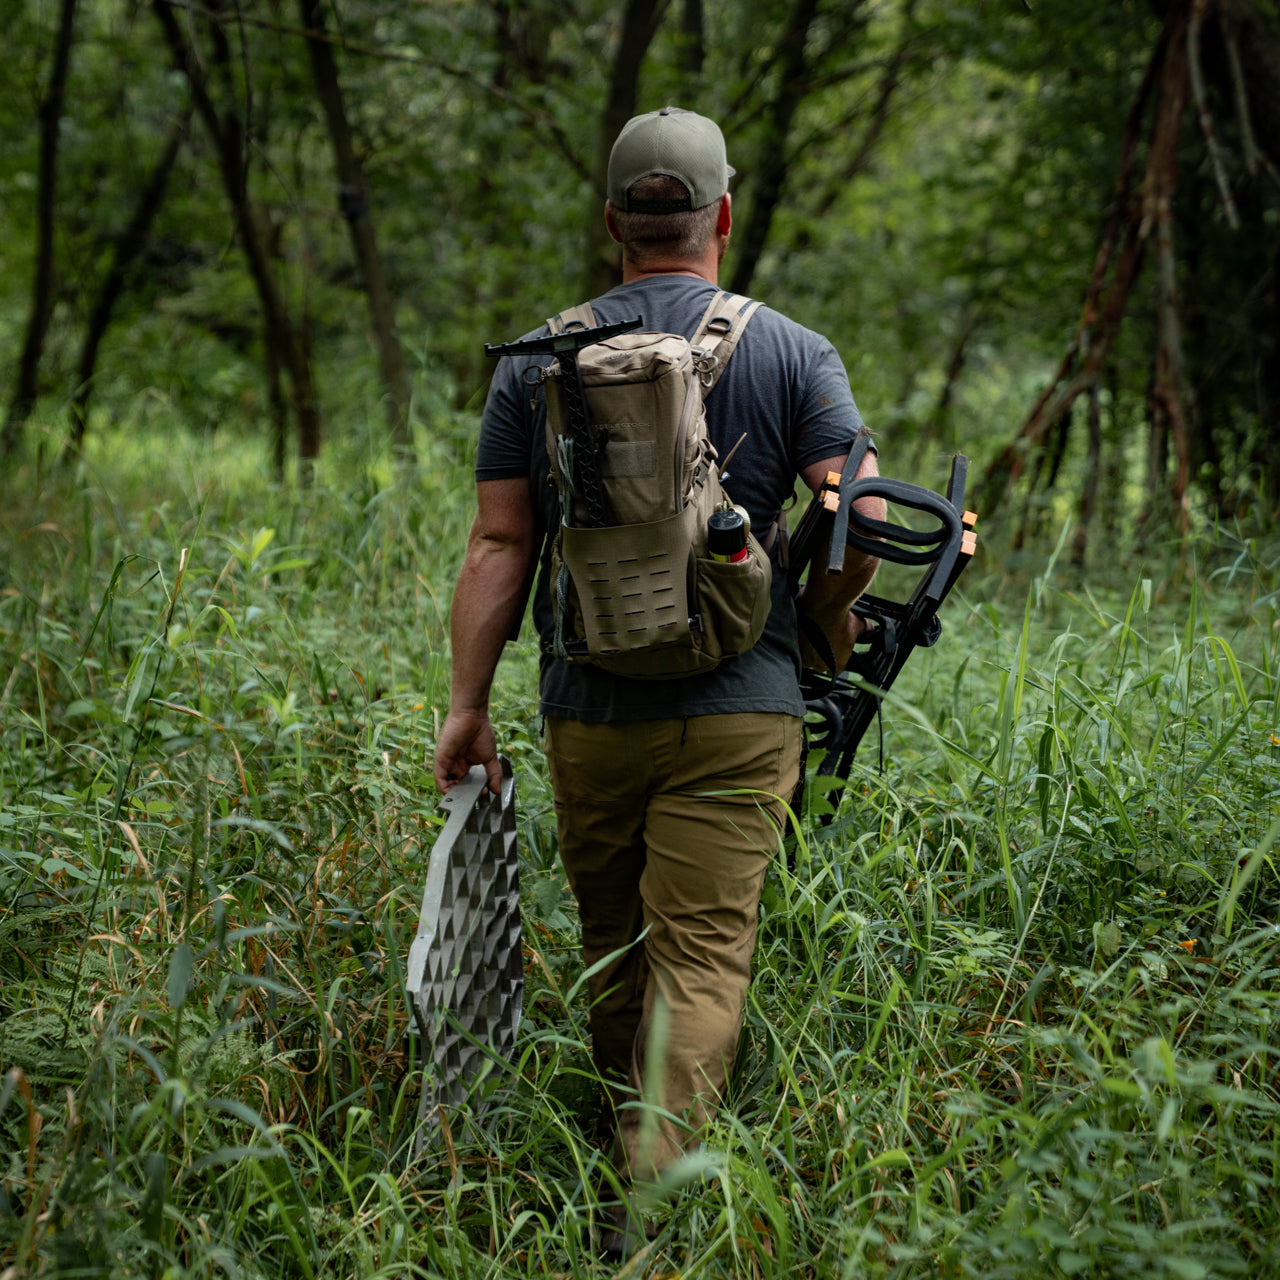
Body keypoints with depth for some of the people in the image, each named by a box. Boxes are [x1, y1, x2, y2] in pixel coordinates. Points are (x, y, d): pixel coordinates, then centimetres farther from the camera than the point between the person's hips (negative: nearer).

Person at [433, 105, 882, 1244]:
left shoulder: (536, 361, 5)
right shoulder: (792, 353, 0)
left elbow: (500, 544, 2)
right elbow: (860, 520, -7)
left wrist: (469, 702, 5)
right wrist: (831, 622, 12)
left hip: (587, 711, 3)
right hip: (737, 712, -2)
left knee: (613, 950, 17)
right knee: (704, 953, -3)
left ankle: (630, 1150, 30)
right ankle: (659, 1176, -15)